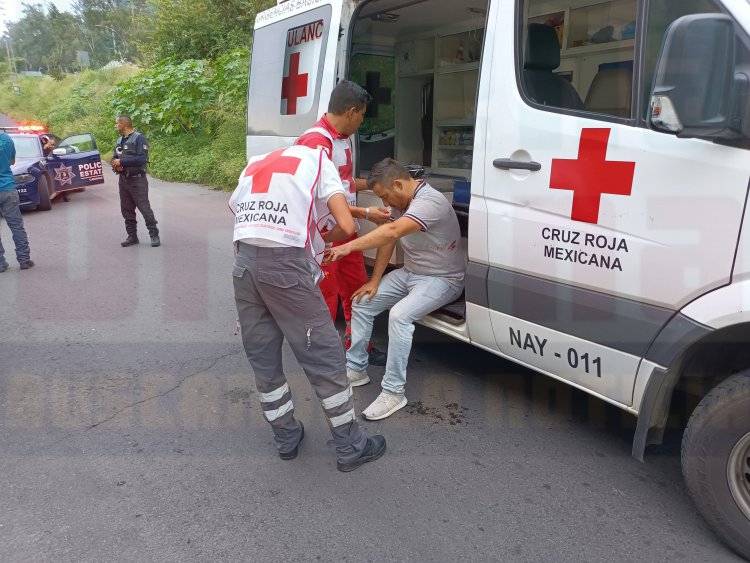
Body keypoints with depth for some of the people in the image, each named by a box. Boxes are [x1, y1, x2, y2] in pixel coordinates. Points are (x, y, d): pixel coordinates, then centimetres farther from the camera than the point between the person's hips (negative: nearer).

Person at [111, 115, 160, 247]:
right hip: (123, 180, 8)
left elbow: (142, 159, -21)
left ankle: (154, 235, 1)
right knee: (126, 210, 8)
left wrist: (122, 161, -17)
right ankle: (132, 236, 16)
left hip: (137, 180, -8)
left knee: (144, 208, -8)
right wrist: (115, 163, -7)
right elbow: (114, 158, 18)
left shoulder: (139, 138, -10)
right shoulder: (119, 141, 15)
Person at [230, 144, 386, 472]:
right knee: (325, 358, 5)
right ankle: (351, 447, 16)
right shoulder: (318, 161, 11)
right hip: (285, 264, -5)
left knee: (262, 359, 17)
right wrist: (321, 239, 18)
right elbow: (347, 227, -2)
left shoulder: (255, 165, 27)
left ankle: (286, 437, 31)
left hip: (243, 263, 6)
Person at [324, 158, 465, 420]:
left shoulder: (430, 202, -28)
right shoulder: (401, 201, 2)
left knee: (399, 315, -32)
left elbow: (392, 232, -42)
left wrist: (348, 247, -45)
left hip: (442, 279, -9)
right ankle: (355, 369, 14)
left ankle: (393, 392, -23)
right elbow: (388, 239, 6)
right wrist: (375, 281, 1)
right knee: (362, 303, 4)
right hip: (409, 272, 9)